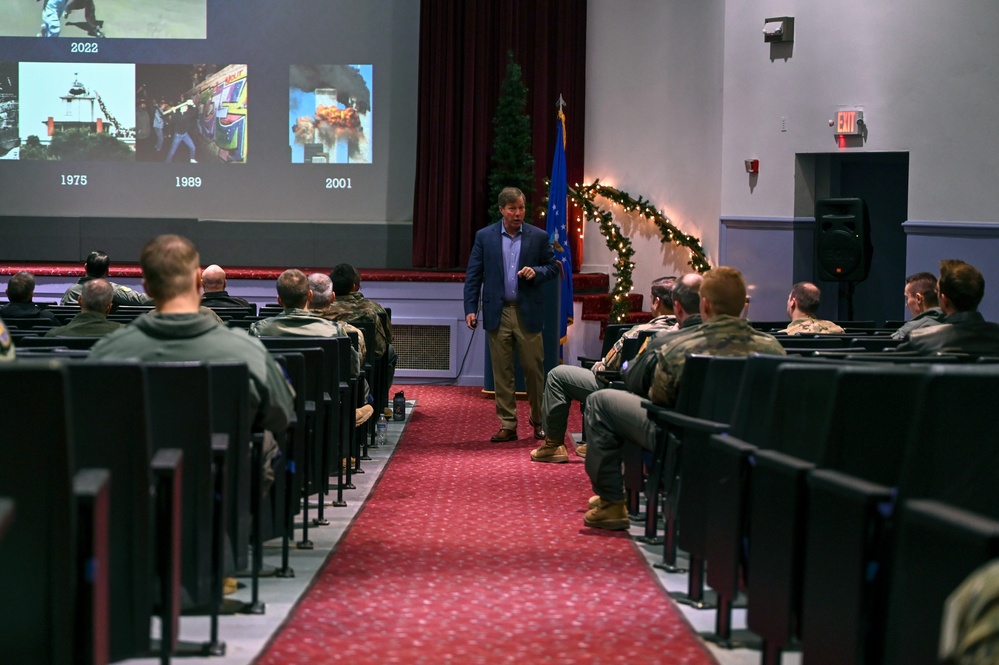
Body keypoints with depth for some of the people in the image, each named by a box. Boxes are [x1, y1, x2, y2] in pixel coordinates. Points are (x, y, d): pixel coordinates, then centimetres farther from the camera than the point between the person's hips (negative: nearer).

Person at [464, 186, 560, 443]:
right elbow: (473, 275, 4)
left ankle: (539, 421, 17)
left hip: (528, 313, 0)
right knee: (502, 371, 3)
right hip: (498, 313, 0)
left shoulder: (539, 237, 4)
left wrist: (536, 272, -11)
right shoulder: (484, 236, 4)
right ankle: (507, 425, 10)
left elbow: (554, 268, 11)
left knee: (534, 368, 1)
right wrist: (470, 308, -4)